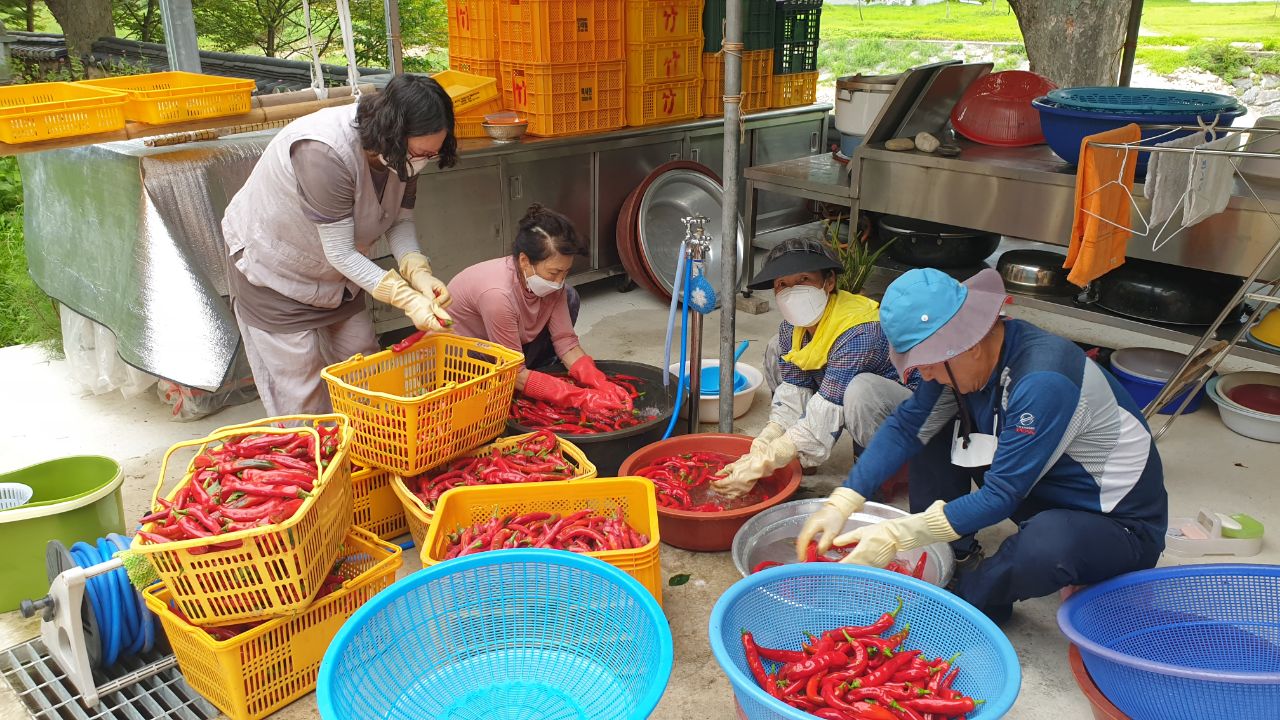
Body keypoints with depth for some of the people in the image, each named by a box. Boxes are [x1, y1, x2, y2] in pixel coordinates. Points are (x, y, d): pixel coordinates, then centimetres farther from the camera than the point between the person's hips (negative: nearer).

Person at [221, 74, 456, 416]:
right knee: (303, 392, -3)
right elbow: (340, 251, -33)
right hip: (272, 266, -7)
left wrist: (419, 272, -27)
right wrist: (408, 299, -38)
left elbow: (400, 220, -8)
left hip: (337, 271, 7)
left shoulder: (403, 151, -17)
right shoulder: (323, 152, -39)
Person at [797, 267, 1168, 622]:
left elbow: (1001, 497, -30)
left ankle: (964, 595, -8)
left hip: (1120, 526, -7)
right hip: (1043, 493, 7)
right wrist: (840, 504, -14)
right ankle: (957, 559, 4)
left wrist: (896, 537, -30)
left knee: (1045, 544, -39)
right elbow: (907, 426, -6)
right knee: (931, 433, -1)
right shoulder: (964, 354, -11)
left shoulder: (1043, 383, -34)